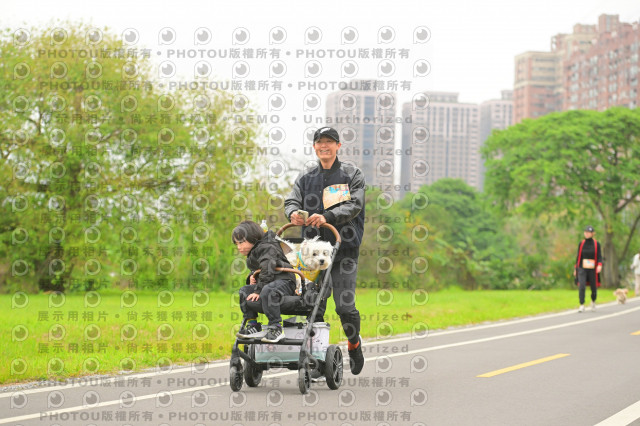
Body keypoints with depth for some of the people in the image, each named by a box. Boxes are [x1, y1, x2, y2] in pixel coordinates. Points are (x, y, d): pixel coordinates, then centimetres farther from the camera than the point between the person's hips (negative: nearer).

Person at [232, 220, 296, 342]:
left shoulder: (267, 248, -13)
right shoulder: (253, 252, 20)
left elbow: (267, 271, -24)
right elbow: (257, 270, 35)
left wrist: (258, 291, -26)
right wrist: (252, 277, 11)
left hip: (284, 281, -10)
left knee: (267, 291, -38)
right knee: (244, 291, 4)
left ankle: (276, 329, -35)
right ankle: (253, 326, 3)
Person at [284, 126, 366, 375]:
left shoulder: (352, 175, 5)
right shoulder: (306, 177, 15)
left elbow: (354, 205, -10)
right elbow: (291, 201, 3)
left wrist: (327, 217, -26)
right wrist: (293, 213, -23)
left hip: (345, 249, -3)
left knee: (345, 305, -7)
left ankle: (354, 344, 19)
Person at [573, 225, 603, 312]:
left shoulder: (596, 244, -1)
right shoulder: (581, 244, 3)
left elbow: (599, 257, -6)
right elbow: (578, 256, 11)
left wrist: (599, 265, -26)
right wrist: (575, 269, 12)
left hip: (592, 269, 0)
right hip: (582, 269, 0)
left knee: (594, 288, 8)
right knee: (581, 286, -19)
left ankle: (593, 301, 40)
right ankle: (582, 306, -16)